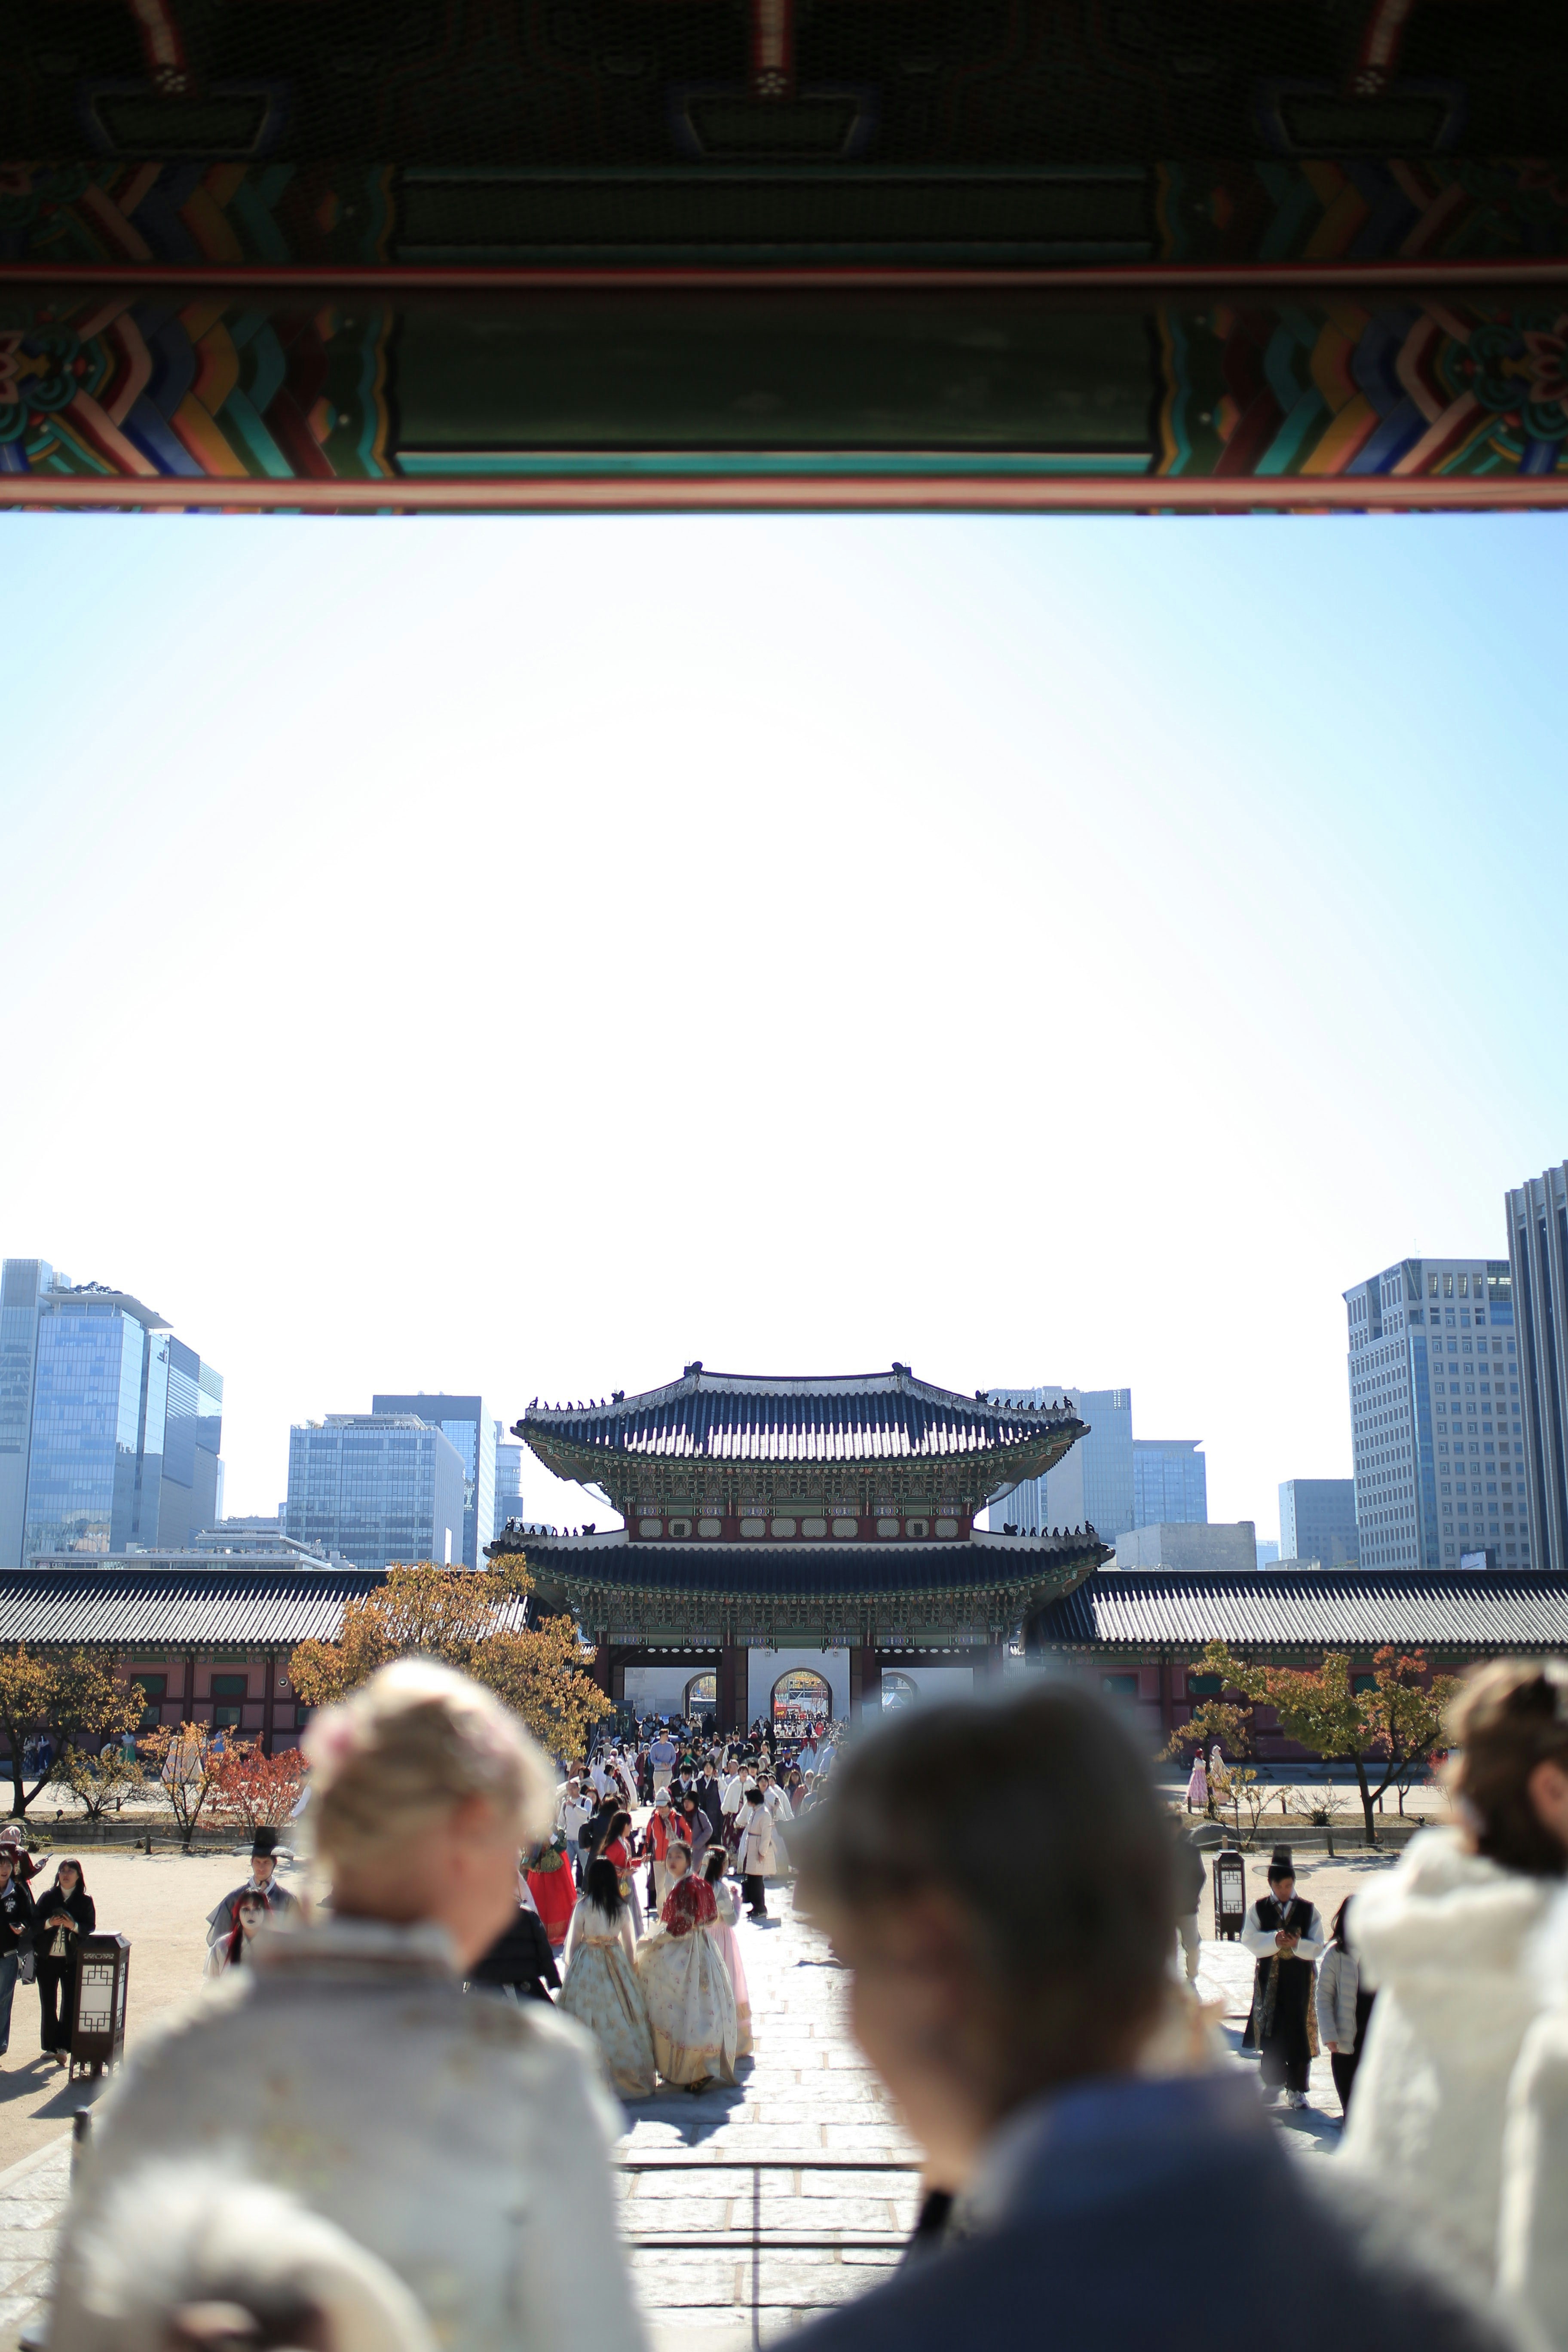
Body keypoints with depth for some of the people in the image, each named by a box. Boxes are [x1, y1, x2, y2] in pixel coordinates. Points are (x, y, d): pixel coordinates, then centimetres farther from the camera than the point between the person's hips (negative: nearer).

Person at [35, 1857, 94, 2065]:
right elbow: (34, 1924, 2)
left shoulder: (85, 1901, 4)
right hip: (47, 1959, 2)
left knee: (70, 2003, -6)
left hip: (73, 1960, -2)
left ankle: (63, 2047, -5)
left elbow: (90, 1929, -1)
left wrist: (73, 1926, -19)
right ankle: (50, 2045, 17)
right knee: (48, 2004, 6)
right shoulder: (47, 1897, 7)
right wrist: (50, 1923, -17)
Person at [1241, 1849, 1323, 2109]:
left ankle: (1296, 2088, 9)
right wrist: (1275, 1940, -22)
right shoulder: (1259, 1908, 4)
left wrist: (1296, 1943, -21)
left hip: (1298, 1980, -1)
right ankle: (1274, 2082, 22)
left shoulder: (1308, 1909, 3)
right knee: (1270, 2032, 6)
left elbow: (1317, 1947, -2)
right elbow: (1249, 1939, -6)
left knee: (1298, 2033, -1)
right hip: (1269, 1979, 1)